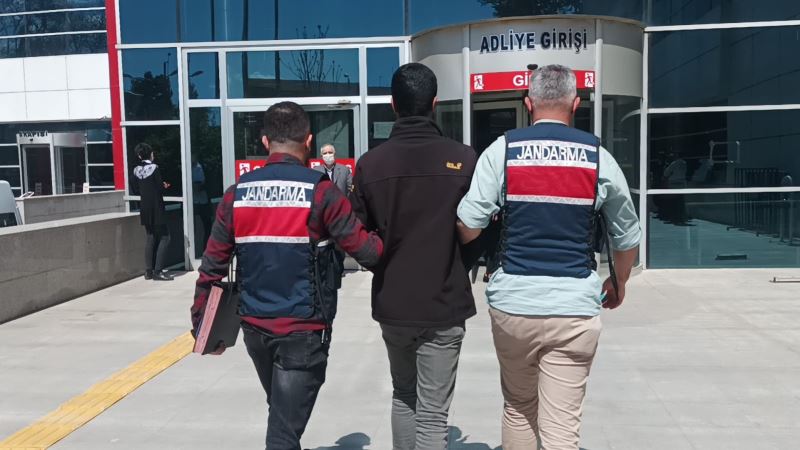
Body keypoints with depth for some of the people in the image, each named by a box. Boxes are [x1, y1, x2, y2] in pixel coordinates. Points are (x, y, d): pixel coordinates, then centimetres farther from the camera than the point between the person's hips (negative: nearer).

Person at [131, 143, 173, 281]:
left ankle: (149, 271, 15)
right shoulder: (154, 167, -12)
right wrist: (164, 186, 8)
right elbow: (161, 188, -13)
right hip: (156, 208, -7)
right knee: (164, 237, -1)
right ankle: (158, 271, -7)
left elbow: (136, 190, 8)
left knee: (151, 238, 14)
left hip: (145, 209, 7)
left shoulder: (136, 170, 5)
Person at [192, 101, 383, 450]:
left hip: (255, 327, 5)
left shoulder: (237, 194, 0)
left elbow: (212, 267, 1)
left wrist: (202, 324, 11)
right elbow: (367, 252, -15)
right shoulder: (320, 192, -12)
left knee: (282, 412, 27)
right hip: (304, 330, -5)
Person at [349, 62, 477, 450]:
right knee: (432, 414, 7)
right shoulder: (463, 159, -10)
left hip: (391, 304, 3)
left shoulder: (370, 163, -6)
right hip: (444, 305, -2)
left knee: (403, 397, 24)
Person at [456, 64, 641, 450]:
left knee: (518, 408, 21)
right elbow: (627, 238, 9)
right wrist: (618, 285, 28)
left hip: (512, 303, 1)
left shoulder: (502, 150, -2)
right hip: (575, 309, 0)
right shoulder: (599, 158, 2)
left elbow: (467, 228, -8)